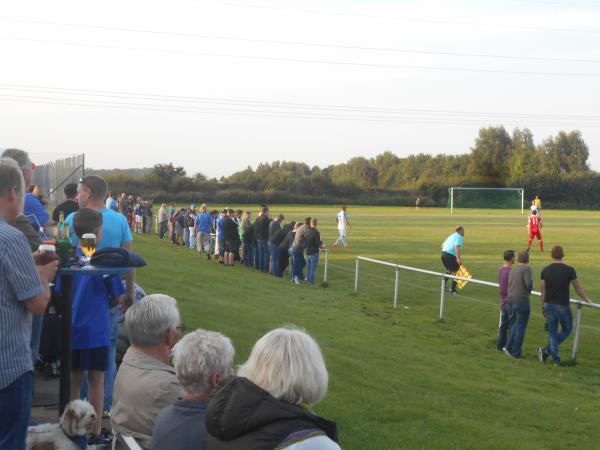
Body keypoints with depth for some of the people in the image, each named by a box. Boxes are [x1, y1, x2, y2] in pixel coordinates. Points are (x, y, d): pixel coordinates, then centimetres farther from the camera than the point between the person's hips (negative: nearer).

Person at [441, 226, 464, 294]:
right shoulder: (459, 237, -6)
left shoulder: (451, 236, 22)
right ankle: (453, 289, -3)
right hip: (450, 255, -9)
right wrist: (458, 258, -26)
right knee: (457, 271, -1)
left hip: (443, 253, 9)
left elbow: (443, 245, 26)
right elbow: (457, 247, -21)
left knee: (449, 270, 28)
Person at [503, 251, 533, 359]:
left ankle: (509, 347, 7)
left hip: (511, 300, 6)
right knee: (520, 326, 2)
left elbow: (509, 284, 11)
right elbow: (529, 284, -22)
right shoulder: (526, 269, -10)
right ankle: (516, 352, 5)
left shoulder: (512, 270, 10)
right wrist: (529, 290, -1)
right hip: (522, 300, -6)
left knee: (513, 324, 18)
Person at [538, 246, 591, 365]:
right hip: (562, 306, -4)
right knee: (567, 329, 14)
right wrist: (587, 300, 15)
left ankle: (555, 359, 10)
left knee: (552, 331, 11)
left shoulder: (545, 270, -1)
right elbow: (578, 288, 0)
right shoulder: (569, 270, -10)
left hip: (549, 305, 4)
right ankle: (546, 350, 2)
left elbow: (543, 290, 3)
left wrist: (543, 306, 13)